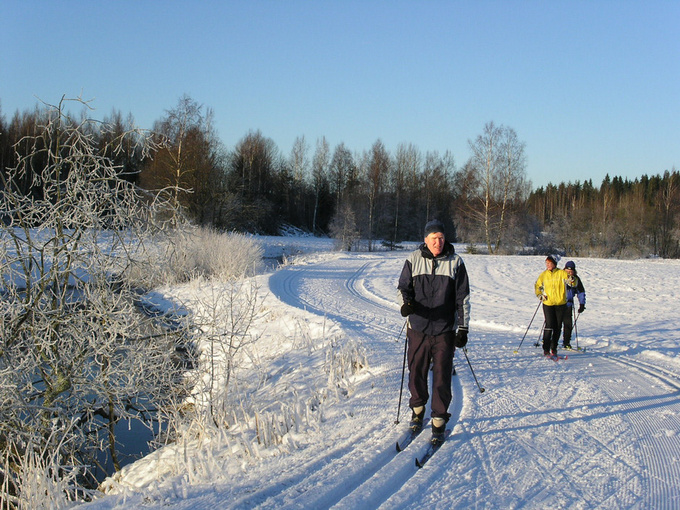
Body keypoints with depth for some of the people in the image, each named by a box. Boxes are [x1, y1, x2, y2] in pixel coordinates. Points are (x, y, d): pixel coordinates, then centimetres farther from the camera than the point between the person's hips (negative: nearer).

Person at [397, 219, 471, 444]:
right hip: (418, 327, 1)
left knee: (442, 377, 0)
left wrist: (463, 328, 2)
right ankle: (417, 409, 33)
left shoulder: (455, 262, 2)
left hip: (445, 330, -1)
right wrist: (405, 303, -13)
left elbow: (463, 298, 5)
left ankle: (439, 421, 12)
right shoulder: (413, 260, 2)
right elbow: (403, 287, 10)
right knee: (416, 372, 9)